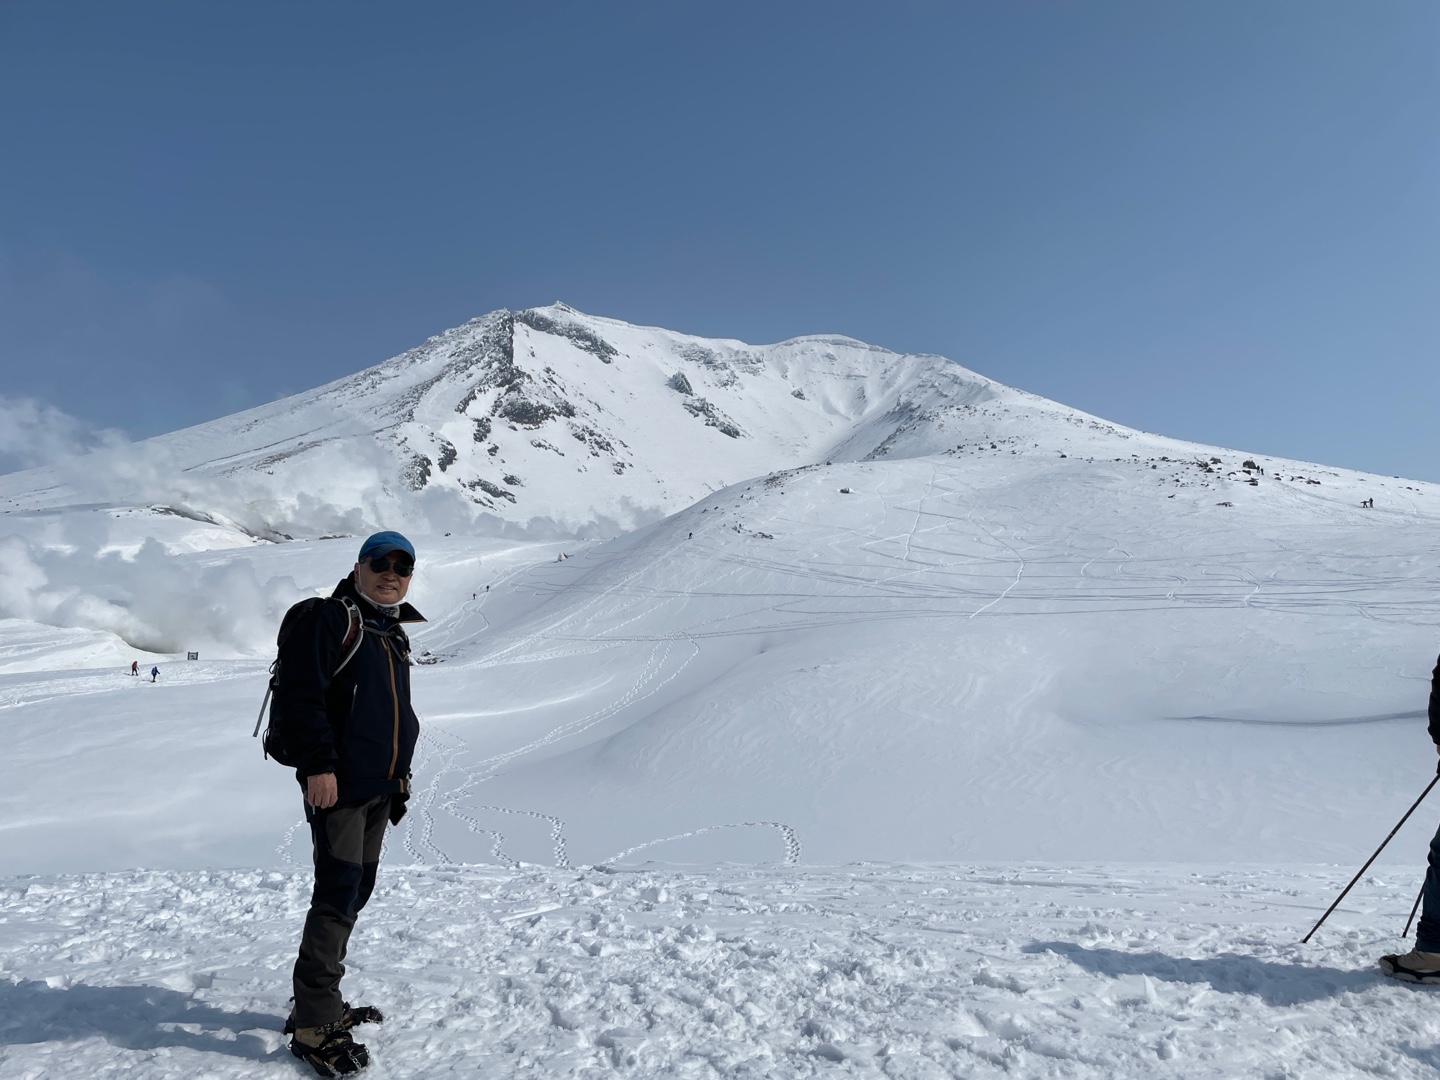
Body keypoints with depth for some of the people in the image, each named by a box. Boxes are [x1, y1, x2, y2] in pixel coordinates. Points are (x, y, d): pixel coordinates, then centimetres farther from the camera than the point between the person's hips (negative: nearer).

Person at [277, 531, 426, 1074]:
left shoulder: (395, 635, 17)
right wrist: (319, 765, -23)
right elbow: (301, 696, -18)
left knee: (354, 892, 14)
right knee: (338, 896, -10)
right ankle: (314, 1027, -2)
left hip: (379, 787, 9)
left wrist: (402, 773, 22)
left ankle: (320, 1003, 28)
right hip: (337, 784, -9)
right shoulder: (328, 620, -9)